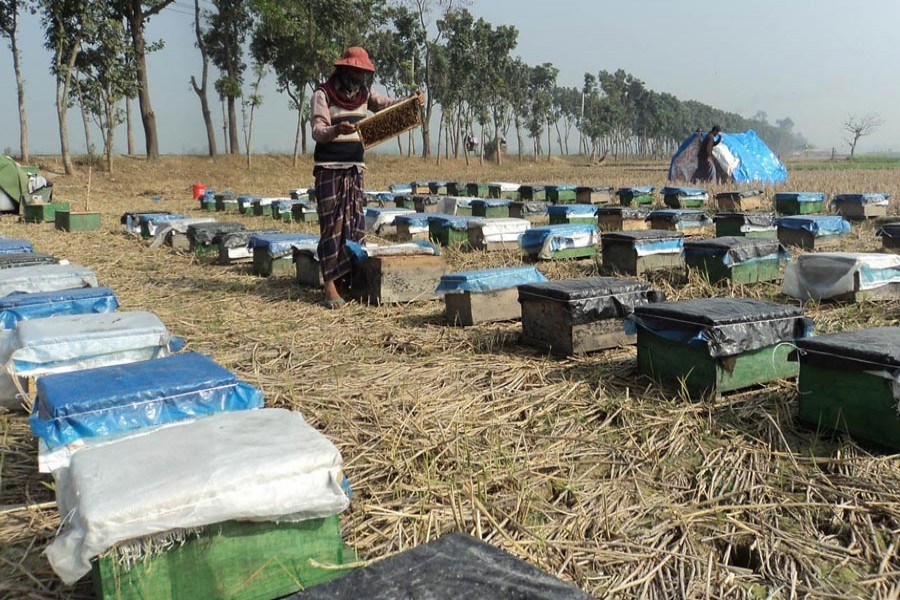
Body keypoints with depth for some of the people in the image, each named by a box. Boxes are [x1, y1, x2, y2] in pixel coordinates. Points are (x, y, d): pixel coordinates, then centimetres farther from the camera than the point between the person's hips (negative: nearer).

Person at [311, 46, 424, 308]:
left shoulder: (364, 94, 12)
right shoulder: (323, 93, -6)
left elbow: (388, 104, 5)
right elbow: (317, 132, -14)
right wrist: (337, 130, -35)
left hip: (355, 168, 6)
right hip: (329, 168, -6)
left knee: (354, 224, 5)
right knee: (332, 225, -9)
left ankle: (346, 279, 11)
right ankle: (330, 286, -8)